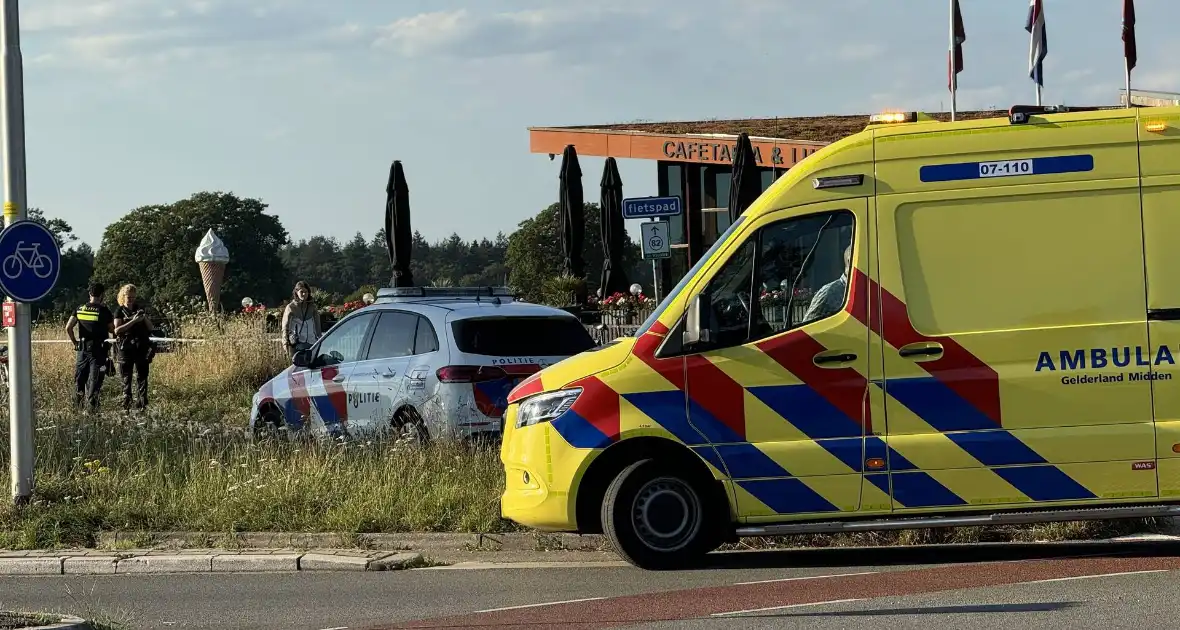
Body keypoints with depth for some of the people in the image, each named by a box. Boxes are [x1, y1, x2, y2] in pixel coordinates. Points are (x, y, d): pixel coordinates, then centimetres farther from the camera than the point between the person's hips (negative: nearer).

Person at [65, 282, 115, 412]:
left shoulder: (80, 309, 3)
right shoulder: (104, 311, -9)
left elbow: (68, 328, -1)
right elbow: (112, 329, -2)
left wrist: (74, 342, 10)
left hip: (83, 349, 4)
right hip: (99, 350, -4)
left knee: (80, 378, 13)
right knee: (95, 378, -1)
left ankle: (77, 406, 15)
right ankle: (92, 405, -6)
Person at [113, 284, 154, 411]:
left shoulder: (140, 309, 13)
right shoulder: (120, 311, 4)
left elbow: (150, 328, 14)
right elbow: (117, 330, -9)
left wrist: (145, 318, -6)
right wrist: (133, 321, -17)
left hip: (141, 347, 3)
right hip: (126, 348, -2)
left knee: (142, 376, -2)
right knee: (126, 378, 0)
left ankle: (141, 404, -3)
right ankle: (126, 404, 2)